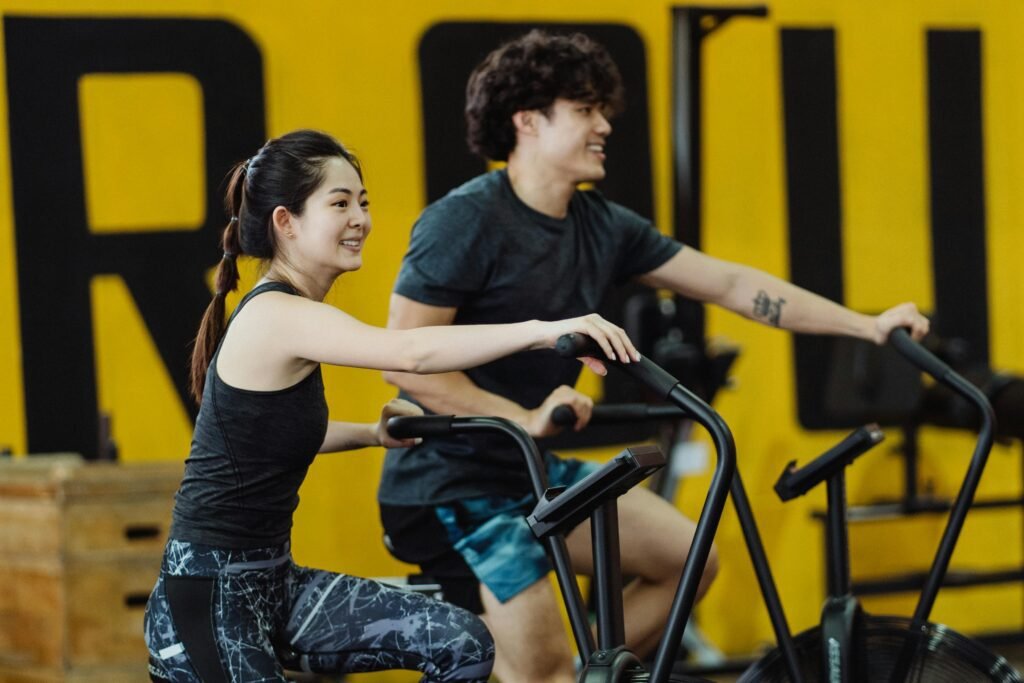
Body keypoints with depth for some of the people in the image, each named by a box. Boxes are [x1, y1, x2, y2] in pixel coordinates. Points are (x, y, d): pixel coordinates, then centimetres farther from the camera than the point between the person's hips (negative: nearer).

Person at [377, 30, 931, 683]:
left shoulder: (602, 226, 4)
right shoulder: (465, 221, -18)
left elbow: (730, 283, 5)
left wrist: (867, 326, 1)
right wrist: (525, 418, -29)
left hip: (536, 471, 8)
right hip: (452, 483, -8)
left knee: (690, 559, 5)